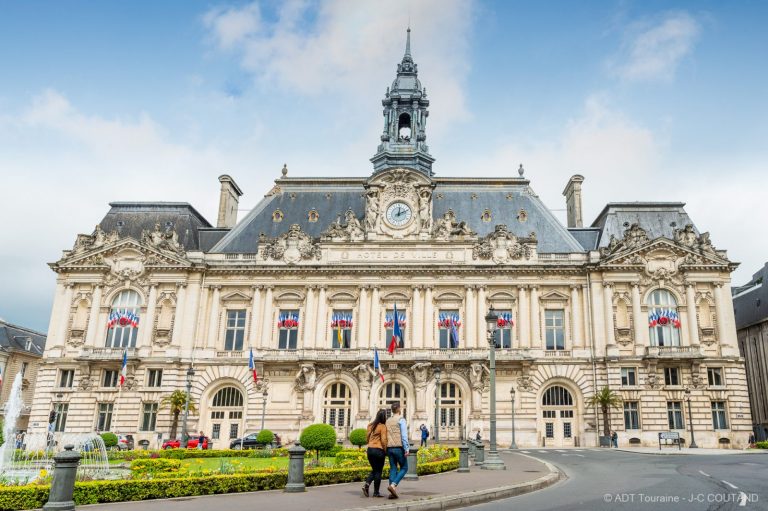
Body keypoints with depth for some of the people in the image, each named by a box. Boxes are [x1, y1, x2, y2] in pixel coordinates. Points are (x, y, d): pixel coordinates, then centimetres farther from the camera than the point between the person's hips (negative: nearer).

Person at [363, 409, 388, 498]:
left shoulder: (370, 425, 10)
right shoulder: (383, 426, -11)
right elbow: (383, 440, -15)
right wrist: (385, 451, -5)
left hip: (370, 449, 6)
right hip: (379, 450, -6)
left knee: (374, 470, 18)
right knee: (378, 471, 5)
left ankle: (367, 485, -2)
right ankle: (376, 492, 9)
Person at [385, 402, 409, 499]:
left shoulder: (388, 421, 13)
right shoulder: (401, 419, -7)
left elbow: (386, 436, 13)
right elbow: (404, 435, -15)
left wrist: (386, 449, 17)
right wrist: (407, 449, -16)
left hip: (390, 448, 6)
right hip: (399, 448, -6)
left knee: (393, 469, 9)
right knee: (404, 468, 6)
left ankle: (393, 492, 3)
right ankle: (393, 485, -12)